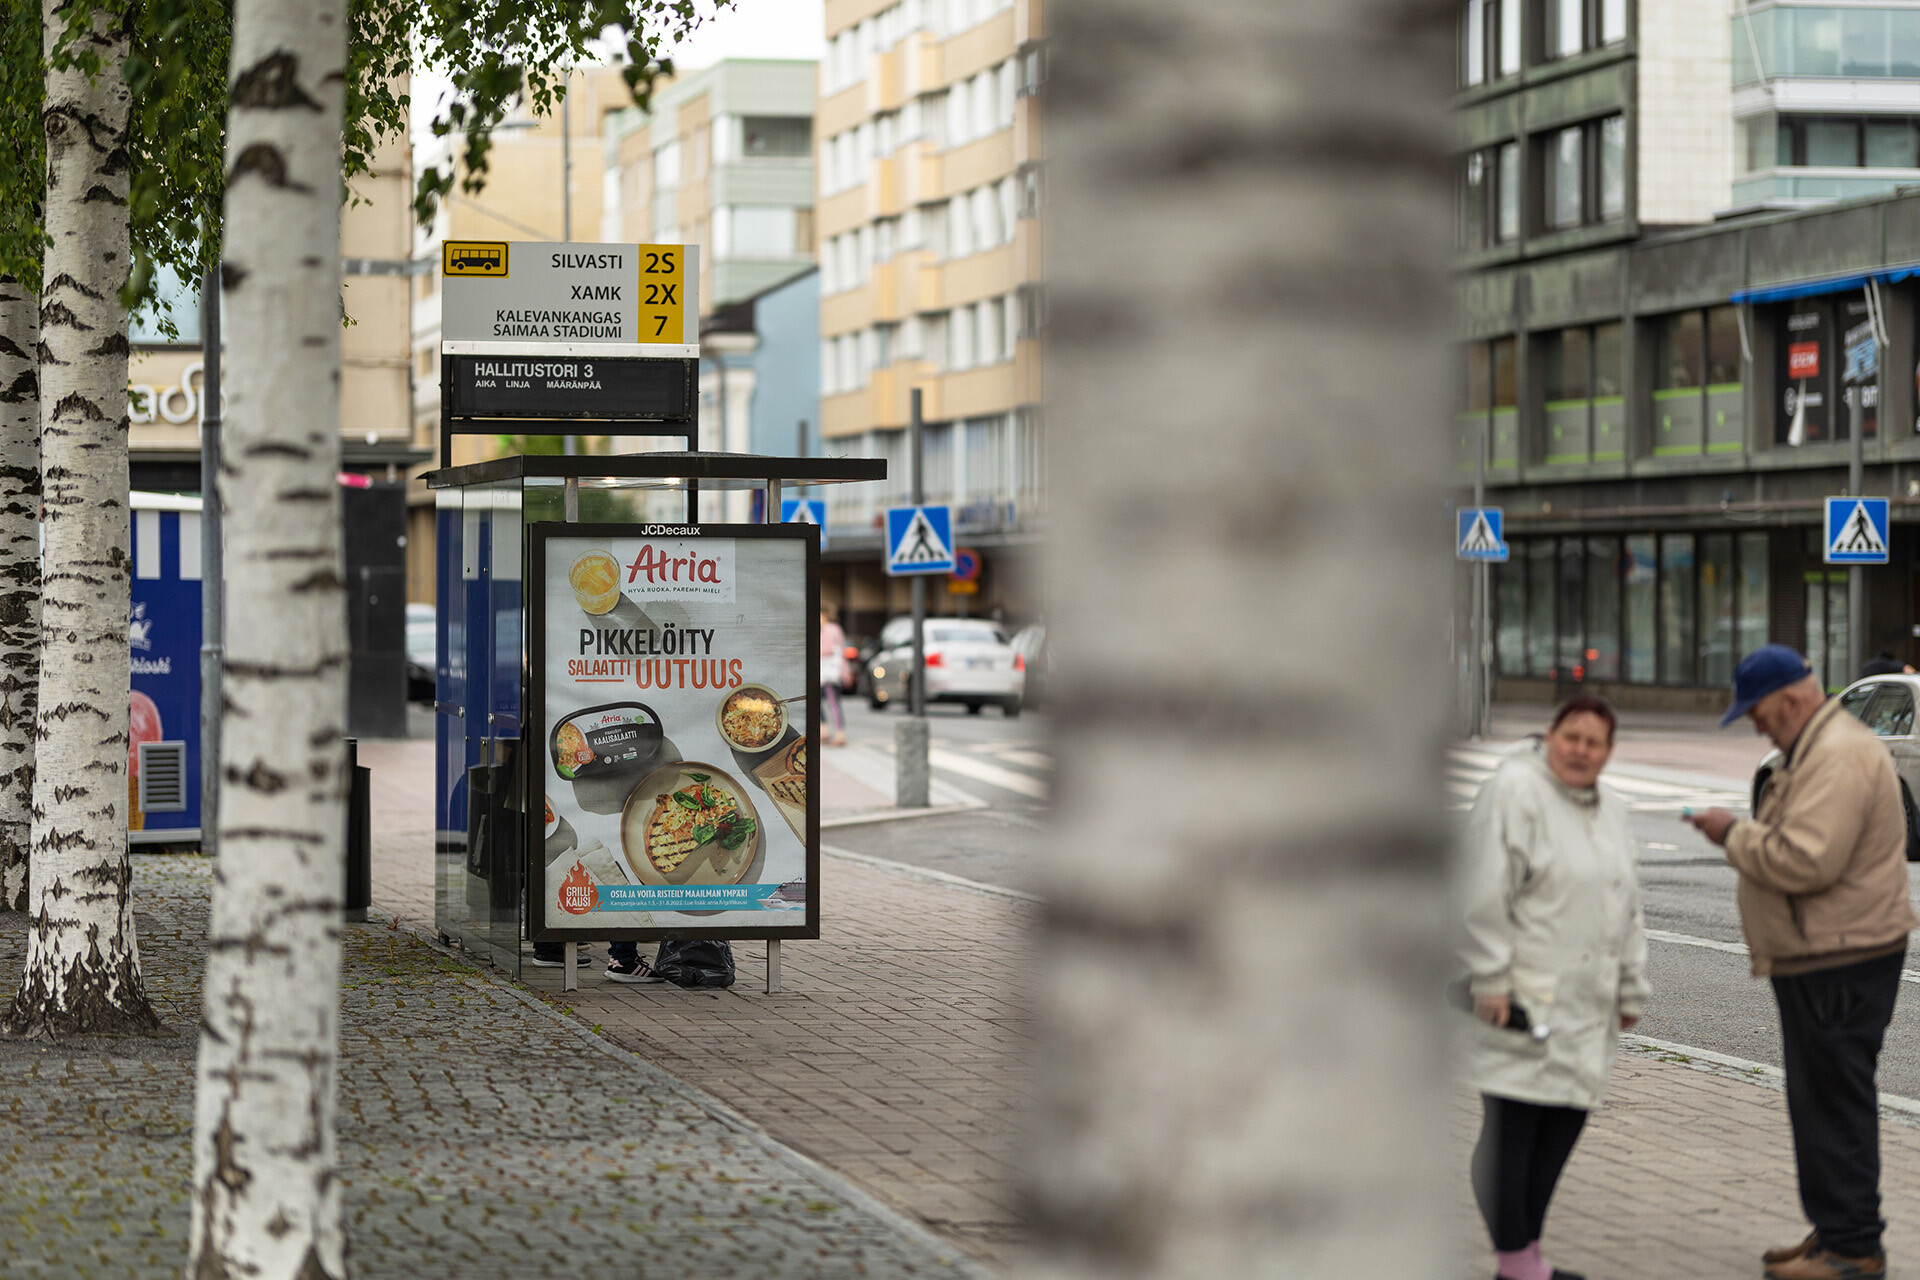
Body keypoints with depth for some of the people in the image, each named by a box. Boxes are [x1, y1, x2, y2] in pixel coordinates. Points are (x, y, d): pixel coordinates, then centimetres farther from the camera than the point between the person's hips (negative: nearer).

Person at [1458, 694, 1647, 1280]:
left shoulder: (1610, 810, 17)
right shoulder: (1515, 791, -9)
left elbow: (1626, 908, 25)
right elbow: (1484, 896, -14)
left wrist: (1630, 989, 22)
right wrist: (1490, 980, -18)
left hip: (1585, 1004, 8)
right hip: (1524, 998, -8)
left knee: (1564, 1124, 9)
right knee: (1510, 1130, -5)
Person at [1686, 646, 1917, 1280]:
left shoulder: (1838, 757, -20)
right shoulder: (1819, 748, 17)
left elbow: (1805, 862, -28)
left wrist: (1735, 834, -15)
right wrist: (1744, 834, 11)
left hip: (1840, 965, -11)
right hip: (1823, 960, 11)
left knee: (1835, 1102, -7)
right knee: (1821, 1101, 16)